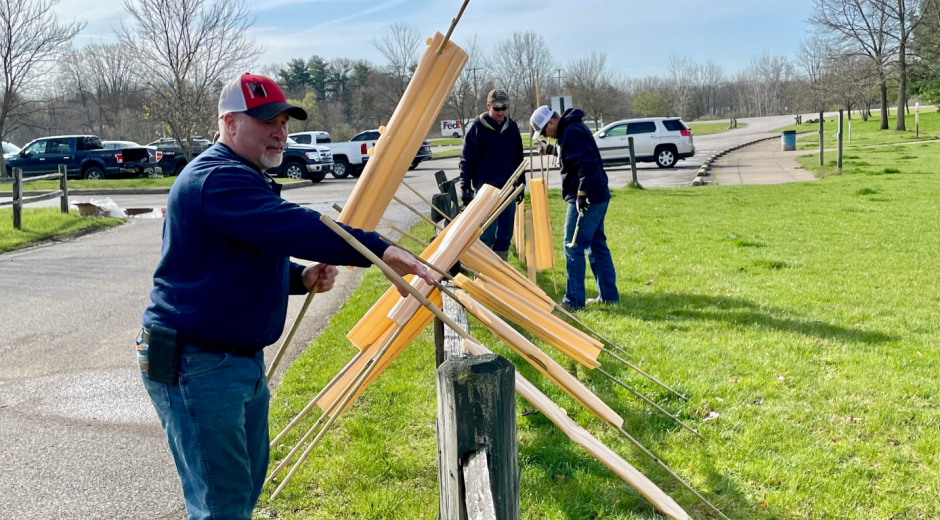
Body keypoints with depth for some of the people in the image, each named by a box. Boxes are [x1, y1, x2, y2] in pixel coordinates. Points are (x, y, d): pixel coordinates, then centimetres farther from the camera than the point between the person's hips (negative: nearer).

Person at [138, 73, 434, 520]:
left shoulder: (240, 179, 17)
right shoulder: (217, 179, -19)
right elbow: (293, 226, -32)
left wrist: (301, 277, 4)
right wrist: (381, 251, -36)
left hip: (241, 358, 11)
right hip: (195, 365, -11)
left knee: (248, 477, 20)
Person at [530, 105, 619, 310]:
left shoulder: (572, 133, -17)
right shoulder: (571, 129, 14)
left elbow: (587, 164, -26)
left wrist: (581, 194, -27)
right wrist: (551, 150, 28)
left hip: (586, 199, -11)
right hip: (597, 196, 11)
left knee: (573, 247, -5)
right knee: (596, 245, 15)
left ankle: (574, 300, 0)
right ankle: (609, 295, 20)